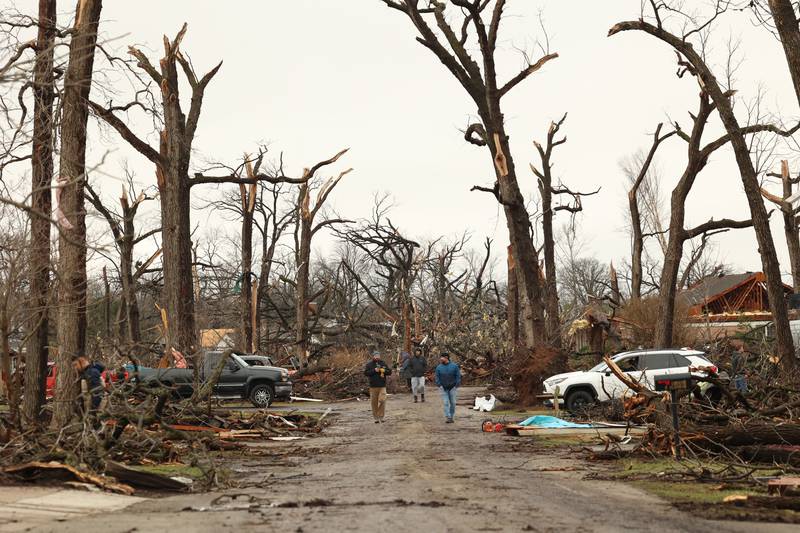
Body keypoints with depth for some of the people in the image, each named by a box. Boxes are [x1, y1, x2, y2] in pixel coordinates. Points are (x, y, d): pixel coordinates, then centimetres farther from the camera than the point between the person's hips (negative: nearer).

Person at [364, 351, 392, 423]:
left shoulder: (383, 364, 9)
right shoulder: (369, 364, 4)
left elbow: (390, 371, 10)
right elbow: (365, 373, -6)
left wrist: (384, 371, -10)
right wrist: (374, 370, -15)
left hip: (382, 386, 0)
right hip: (373, 386, 0)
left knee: (382, 400, -13)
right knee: (374, 402, 3)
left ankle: (381, 417, -3)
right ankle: (376, 418, 13)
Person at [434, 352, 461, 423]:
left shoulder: (454, 366, -4)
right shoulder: (439, 367, 1)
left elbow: (458, 376, -1)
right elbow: (437, 377, 5)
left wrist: (457, 385, -7)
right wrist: (439, 385, -6)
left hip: (452, 388, 0)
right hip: (444, 388, 0)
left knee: (453, 403, 4)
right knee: (446, 403, -6)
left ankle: (451, 417, 16)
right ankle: (447, 417, -10)